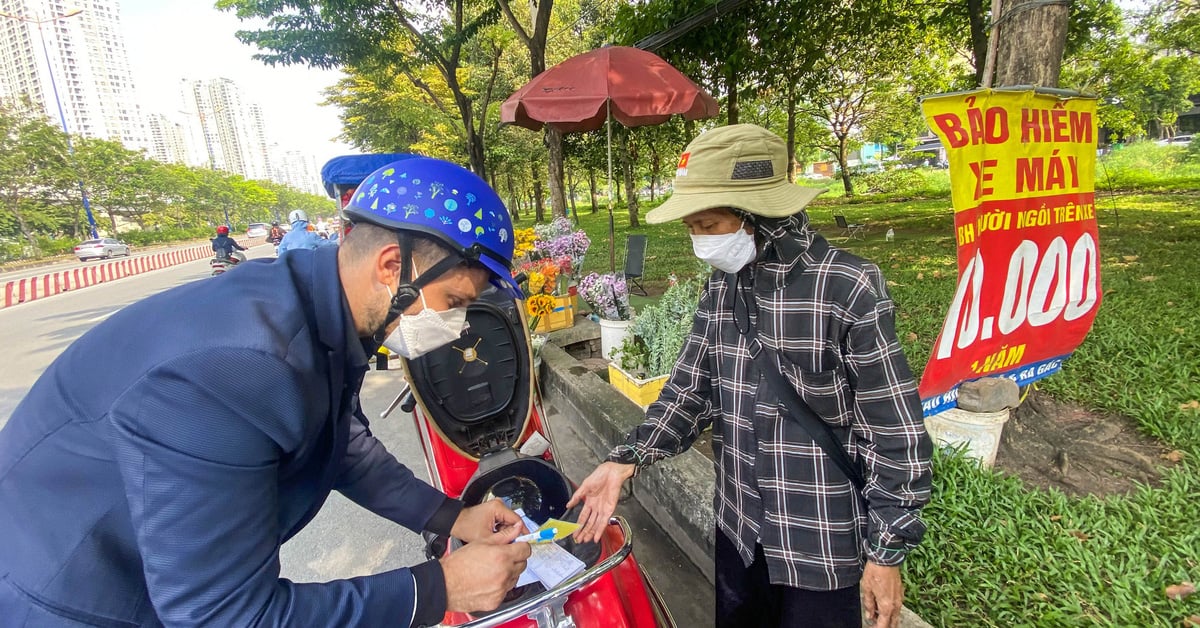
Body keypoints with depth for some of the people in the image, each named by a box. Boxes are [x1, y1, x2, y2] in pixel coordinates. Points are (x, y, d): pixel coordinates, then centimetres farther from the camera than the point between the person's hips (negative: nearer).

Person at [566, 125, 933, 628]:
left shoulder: (847, 288, -20)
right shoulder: (722, 287, -1)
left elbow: (894, 431, -14)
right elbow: (690, 389, 2)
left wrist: (887, 550, -9)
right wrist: (625, 462, -10)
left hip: (822, 540, -5)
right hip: (738, 525, 6)